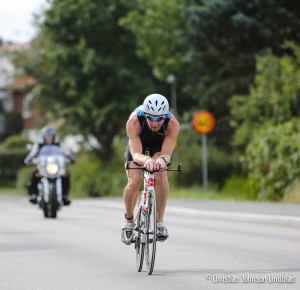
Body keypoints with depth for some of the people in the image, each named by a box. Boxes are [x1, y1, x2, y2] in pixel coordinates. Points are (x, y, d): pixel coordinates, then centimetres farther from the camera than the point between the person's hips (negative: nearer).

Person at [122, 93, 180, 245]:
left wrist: (163, 159, -64)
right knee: (134, 182, -19)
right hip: (137, 143, 0)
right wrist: (146, 160, -67)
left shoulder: (172, 124, -37)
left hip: (159, 145, 1)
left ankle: (160, 221, -15)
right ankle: (129, 220, 7)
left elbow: (167, 154, -39)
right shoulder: (134, 121, -40)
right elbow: (136, 154, -44)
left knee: (161, 176, -28)